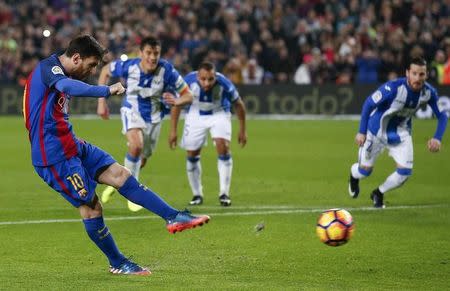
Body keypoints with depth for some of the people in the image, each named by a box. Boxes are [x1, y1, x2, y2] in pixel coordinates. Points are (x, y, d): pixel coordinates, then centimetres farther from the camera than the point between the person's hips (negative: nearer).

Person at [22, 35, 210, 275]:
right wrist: (107, 91, -49)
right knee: (90, 207, -5)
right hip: (54, 156, -10)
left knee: (120, 175, 0)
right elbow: (69, 87, -39)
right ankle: (118, 264, 8)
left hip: (72, 147, 10)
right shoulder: (48, 68, -15)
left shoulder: (57, 72, 17)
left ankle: (173, 217, -3)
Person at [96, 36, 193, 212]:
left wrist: (176, 102, -41)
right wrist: (101, 102, -5)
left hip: (154, 117, 2)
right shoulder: (128, 66, -22)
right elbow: (105, 71, -2)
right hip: (132, 111, -2)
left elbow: (187, 95, -18)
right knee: (136, 146, -31)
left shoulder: (167, 71, -24)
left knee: (141, 161, 15)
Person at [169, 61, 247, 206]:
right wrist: (173, 130, -10)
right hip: (195, 115, 1)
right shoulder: (189, 82, -31)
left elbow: (238, 104, -12)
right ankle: (197, 194, 20)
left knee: (223, 146, -21)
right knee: (192, 155, 1)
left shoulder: (223, 84, -32)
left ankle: (224, 193, -13)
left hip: (219, 114, -1)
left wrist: (242, 130, -5)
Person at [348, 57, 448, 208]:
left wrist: (437, 138, -21)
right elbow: (369, 104, -21)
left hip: (400, 132, 4)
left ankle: (379, 193, 19)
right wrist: (361, 132, -18)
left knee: (405, 171, -10)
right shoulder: (392, 88, -33)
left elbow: (442, 115, -6)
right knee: (365, 170, 5)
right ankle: (354, 175, 46)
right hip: (376, 131, -3)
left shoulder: (429, 92, -19)